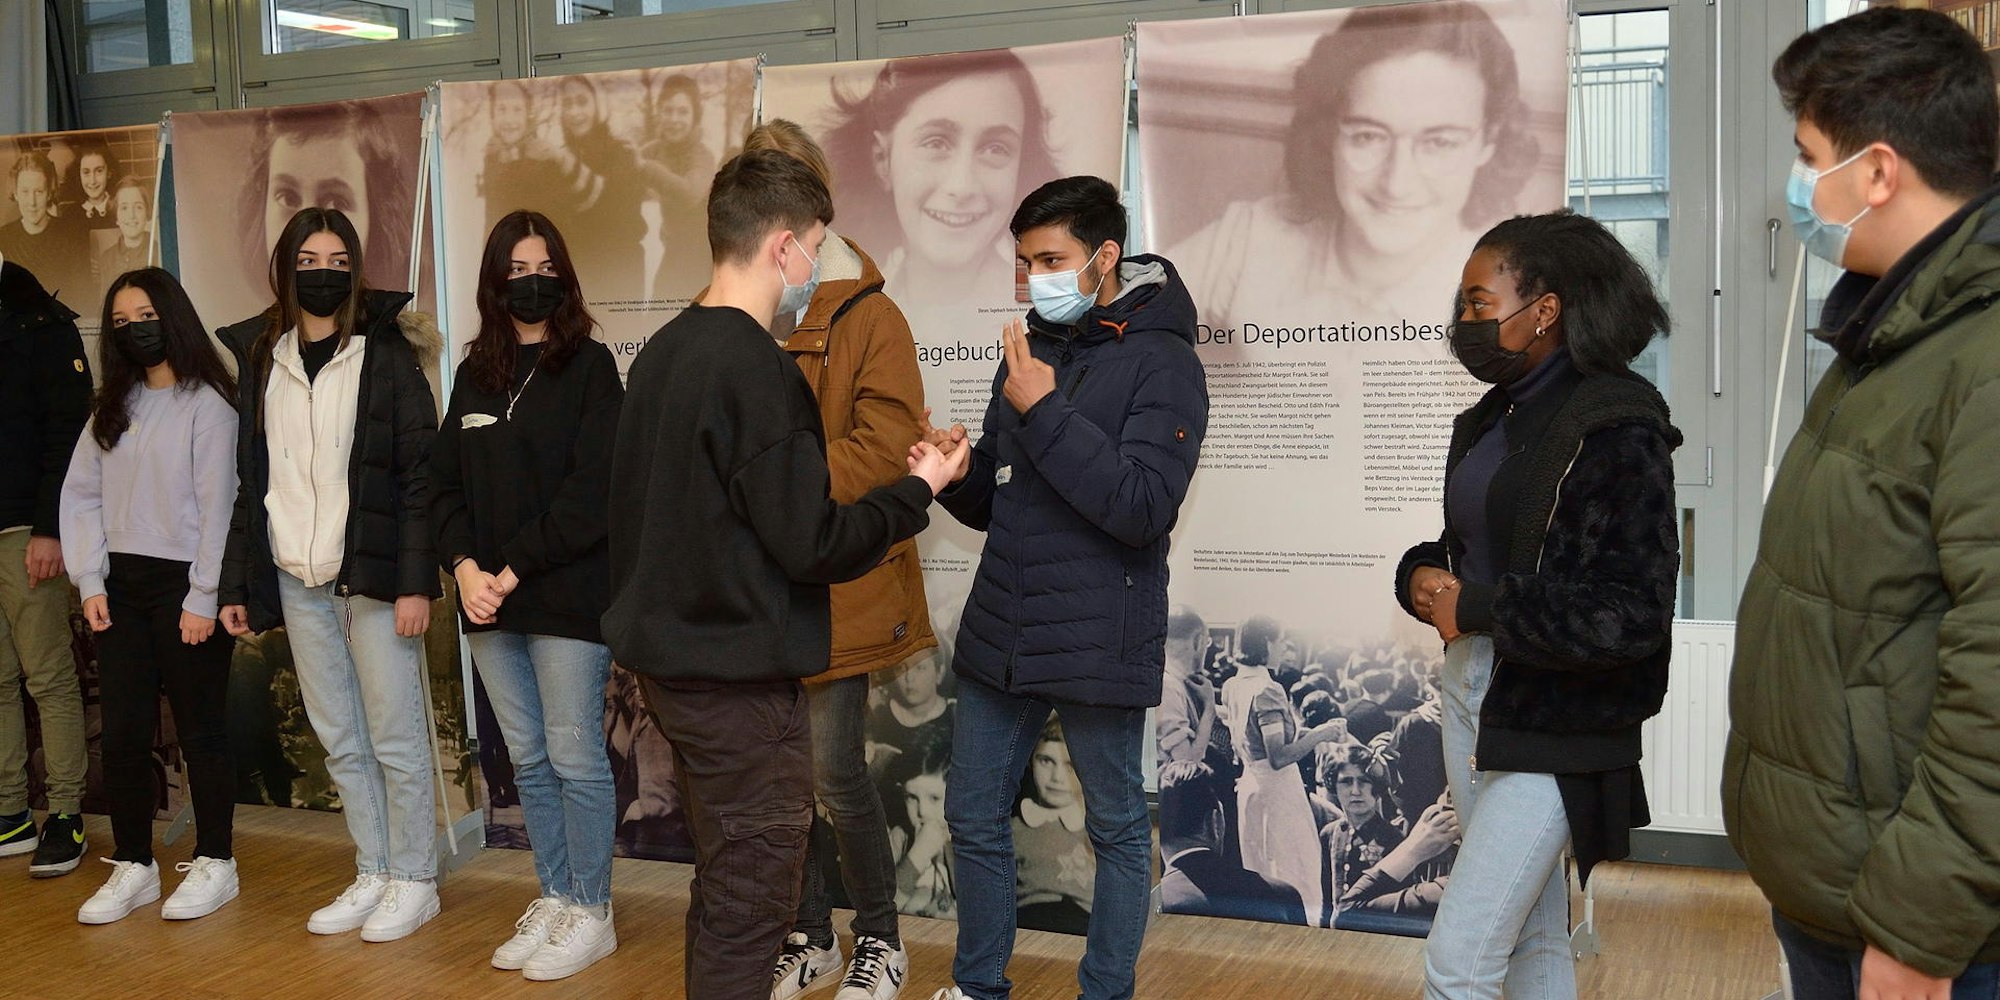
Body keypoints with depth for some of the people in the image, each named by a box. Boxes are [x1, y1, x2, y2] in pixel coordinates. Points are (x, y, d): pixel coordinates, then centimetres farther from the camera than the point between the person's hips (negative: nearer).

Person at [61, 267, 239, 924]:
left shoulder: (206, 403, -6)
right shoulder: (112, 407, 13)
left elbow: (217, 503, -10)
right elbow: (81, 495, 11)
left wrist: (203, 598, -13)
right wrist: (90, 581, 1)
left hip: (183, 585, -6)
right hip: (121, 586, 6)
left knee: (199, 729, 3)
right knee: (122, 732, 6)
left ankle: (214, 863, 15)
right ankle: (132, 867, 17)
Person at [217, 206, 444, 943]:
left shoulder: (386, 355, -3)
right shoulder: (259, 358, 10)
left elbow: (420, 475, -7)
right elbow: (247, 479, 11)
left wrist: (415, 580, -14)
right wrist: (236, 583, 7)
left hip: (373, 576, -5)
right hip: (297, 581, 5)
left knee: (395, 739, 2)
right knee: (340, 742, 12)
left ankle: (414, 881, 14)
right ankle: (373, 874, 24)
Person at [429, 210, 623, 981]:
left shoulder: (588, 367, -3)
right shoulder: (475, 374, 14)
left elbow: (591, 487, -12)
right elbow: (445, 480, 10)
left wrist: (515, 569, -14)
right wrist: (463, 564, -6)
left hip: (567, 595, -5)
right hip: (489, 601, 6)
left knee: (574, 759, 0)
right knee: (527, 761, 12)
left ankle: (591, 914, 12)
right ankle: (554, 901, 24)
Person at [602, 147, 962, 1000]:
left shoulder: (662, 353, 7)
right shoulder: (755, 366, -20)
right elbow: (814, 546, -21)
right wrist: (919, 490, -7)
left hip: (671, 657, 9)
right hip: (741, 678, -9)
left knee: (721, 890, 21)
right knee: (749, 909, 2)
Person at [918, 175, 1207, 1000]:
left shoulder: (1162, 363, -9)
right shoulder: (1031, 353, 12)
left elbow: (1144, 507, -22)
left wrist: (1045, 412, -23)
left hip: (1097, 644, -6)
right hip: (998, 637, 7)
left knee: (1118, 830, 10)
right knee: (975, 818, 15)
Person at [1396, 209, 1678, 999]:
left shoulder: (1614, 426, -15)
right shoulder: (1490, 420, 10)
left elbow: (1634, 613, -20)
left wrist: (1478, 608, -17)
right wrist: (1423, 579, -1)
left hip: (1551, 724, -8)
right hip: (1471, 688, 8)